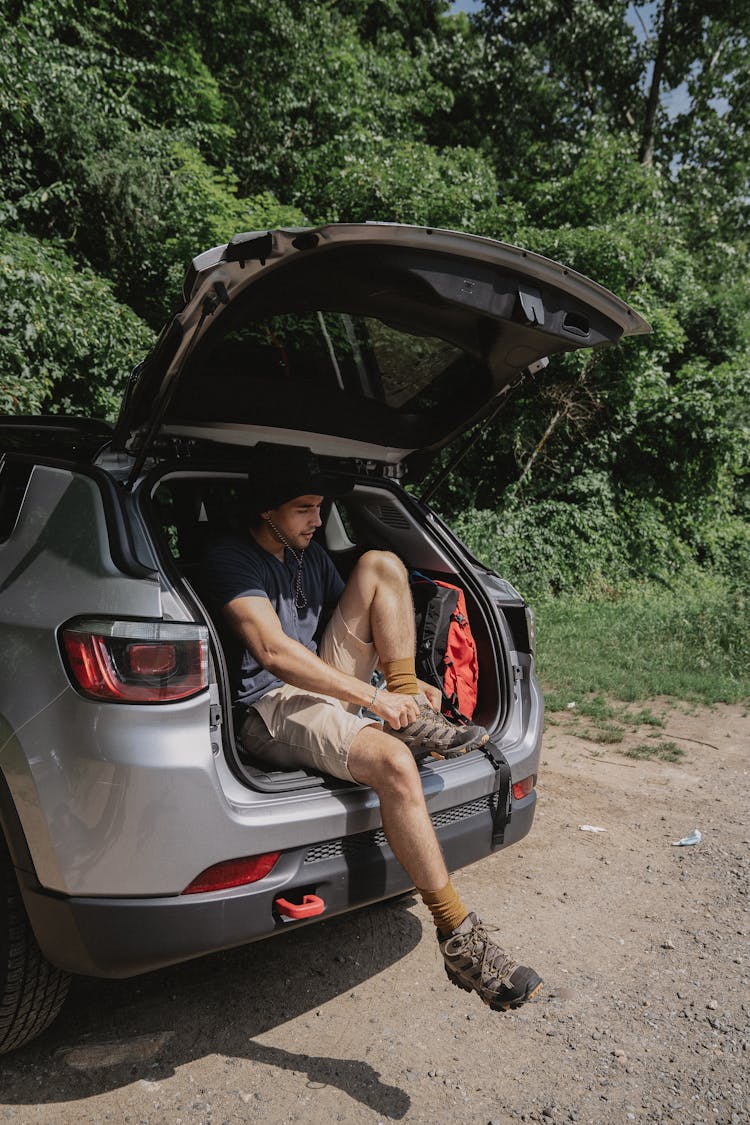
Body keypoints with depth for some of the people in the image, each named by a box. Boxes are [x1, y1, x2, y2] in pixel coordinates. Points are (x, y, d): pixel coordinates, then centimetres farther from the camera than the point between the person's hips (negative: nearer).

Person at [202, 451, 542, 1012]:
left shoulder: (311, 554, 17)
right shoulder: (231, 558, -11)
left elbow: (361, 626, 21)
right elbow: (273, 653, -24)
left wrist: (405, 683, 2)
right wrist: (374, 698, -27)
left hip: (329, 680, 8)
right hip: (273, 707, -8)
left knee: (381, 564, -4)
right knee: (395, 764, -35)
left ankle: (416, 719, -10)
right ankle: (460, 939, -21)